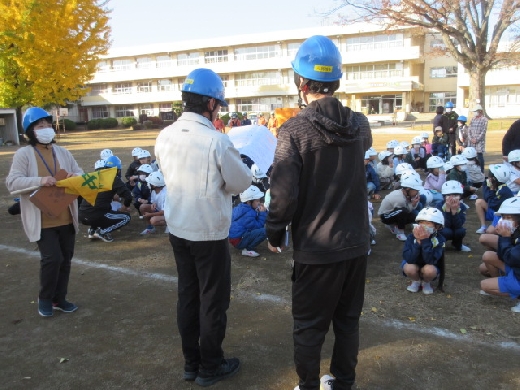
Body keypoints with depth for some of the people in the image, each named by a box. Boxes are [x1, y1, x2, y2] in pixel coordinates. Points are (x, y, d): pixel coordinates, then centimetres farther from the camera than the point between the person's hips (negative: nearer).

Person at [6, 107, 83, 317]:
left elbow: (80, 174, 13)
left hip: (66, 218, 5)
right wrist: (39, 181, -27)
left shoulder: (63, 152, 9)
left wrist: (76, 177, -12)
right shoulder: (24, 154, -5)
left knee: (65, 258, 11)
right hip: (42, 220, -5)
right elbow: (12, 182, -13)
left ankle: (59, 298, 28)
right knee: (52, 258, -9)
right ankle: (45, 298, 16)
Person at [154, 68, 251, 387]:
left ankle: (191, 362, 31)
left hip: (178, 229, 6)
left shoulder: (165, 137, -2)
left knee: (187, 296, 17)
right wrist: (237, 165, 9)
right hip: (210, 232, -6)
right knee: (213, 300, 9)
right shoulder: (216, 140, -21)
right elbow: (241, 183, -11)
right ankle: (210, 367, 23)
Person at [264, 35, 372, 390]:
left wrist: (274, 234, -2)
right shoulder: (360, 125, -1)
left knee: (309, 327, 13)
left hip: (316, 248, -5)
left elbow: (284, 194, -20)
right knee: (348, 320, 21)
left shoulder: (294, 130, -18)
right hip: (356, 242, 6)